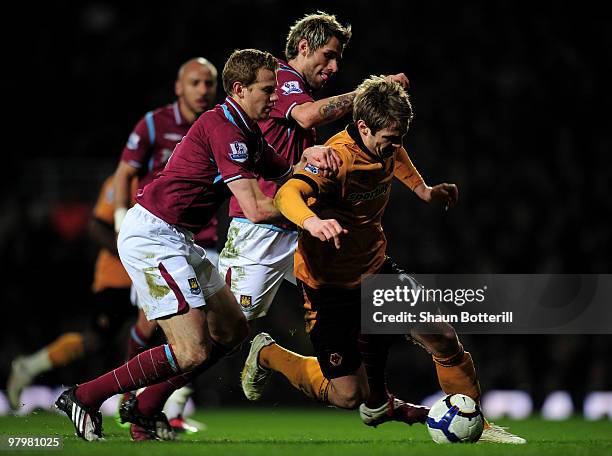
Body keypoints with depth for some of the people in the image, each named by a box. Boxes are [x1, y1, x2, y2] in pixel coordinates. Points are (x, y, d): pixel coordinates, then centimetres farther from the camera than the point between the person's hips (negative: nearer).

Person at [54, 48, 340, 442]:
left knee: (232, 331, 13)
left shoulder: (246, 131, 13)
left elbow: (285, 172, 18)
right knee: (193, 350, -16)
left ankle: (145, 410, 19)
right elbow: (256, 210, -23)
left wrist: (310, 155, -4)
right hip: (151, 235, -11)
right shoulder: (224, 128, -19)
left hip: (176, 238, 11)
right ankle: (84, 398, -5)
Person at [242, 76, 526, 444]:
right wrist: (311, 221, -68)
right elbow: (287, 194, -47)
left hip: (376, 269, 7)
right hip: (331, 284, -7)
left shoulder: (386, 146, -4)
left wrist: (424, 189, 11)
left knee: (445, 340, -4)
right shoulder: (338, 158, -28)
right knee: (349, 396, -5)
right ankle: (268, 354, 18)